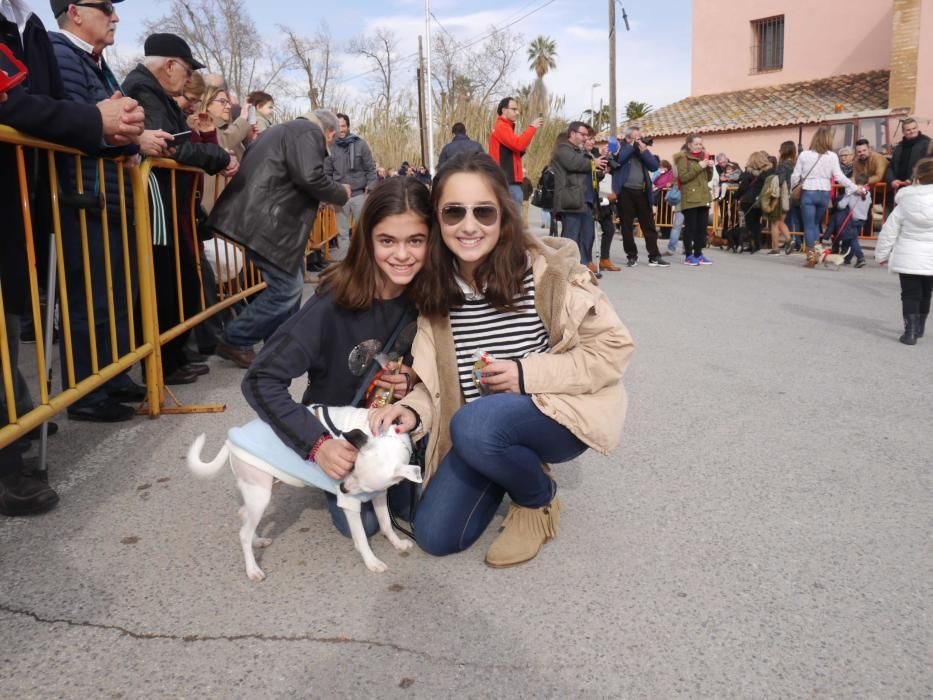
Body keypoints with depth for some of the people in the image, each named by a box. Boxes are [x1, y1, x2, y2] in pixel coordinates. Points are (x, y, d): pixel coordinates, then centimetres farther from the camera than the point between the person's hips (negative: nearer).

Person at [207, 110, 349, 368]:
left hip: (263, 217, 11)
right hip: (266, 223, -11)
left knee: (291, 280, 18)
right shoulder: (309, 132, -6)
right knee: (287, 288, -8)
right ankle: (234, 342, 2)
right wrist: (341, 194, -3)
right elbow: (310, 177, -20)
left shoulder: (288, 129, 26)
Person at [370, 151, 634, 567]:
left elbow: (613, 348, -13)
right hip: (479, 430, 5)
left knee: (474, 426, -35)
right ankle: (516, 466, 24)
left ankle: (540, 500, -2)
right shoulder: (433, 288, -3)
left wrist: (527, 375, -22)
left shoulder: (548, 269, -17)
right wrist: (412, 411, -20)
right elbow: (438, 381, 2)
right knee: (436, 536, -2)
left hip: (560, 409, -5)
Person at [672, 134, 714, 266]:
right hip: (690, 199, -7)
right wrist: (699, 167, -18)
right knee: (690, 227, -7)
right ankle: (688, 256, -3)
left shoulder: (703, 156, 18)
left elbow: (708, 179, 19)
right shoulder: (683, 157, -3)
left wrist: (710, 168, 1)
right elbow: (683, 177, -15)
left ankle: (698, 254, 13)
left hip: (703, 198, 7)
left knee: (702, 228, 6)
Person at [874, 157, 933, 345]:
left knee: (910, 295, 4)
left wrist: (882, 254, 8)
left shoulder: (905, 204, -8)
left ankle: (910, 331, -7)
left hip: (908, 258, -2)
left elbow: (889, 231, -4)